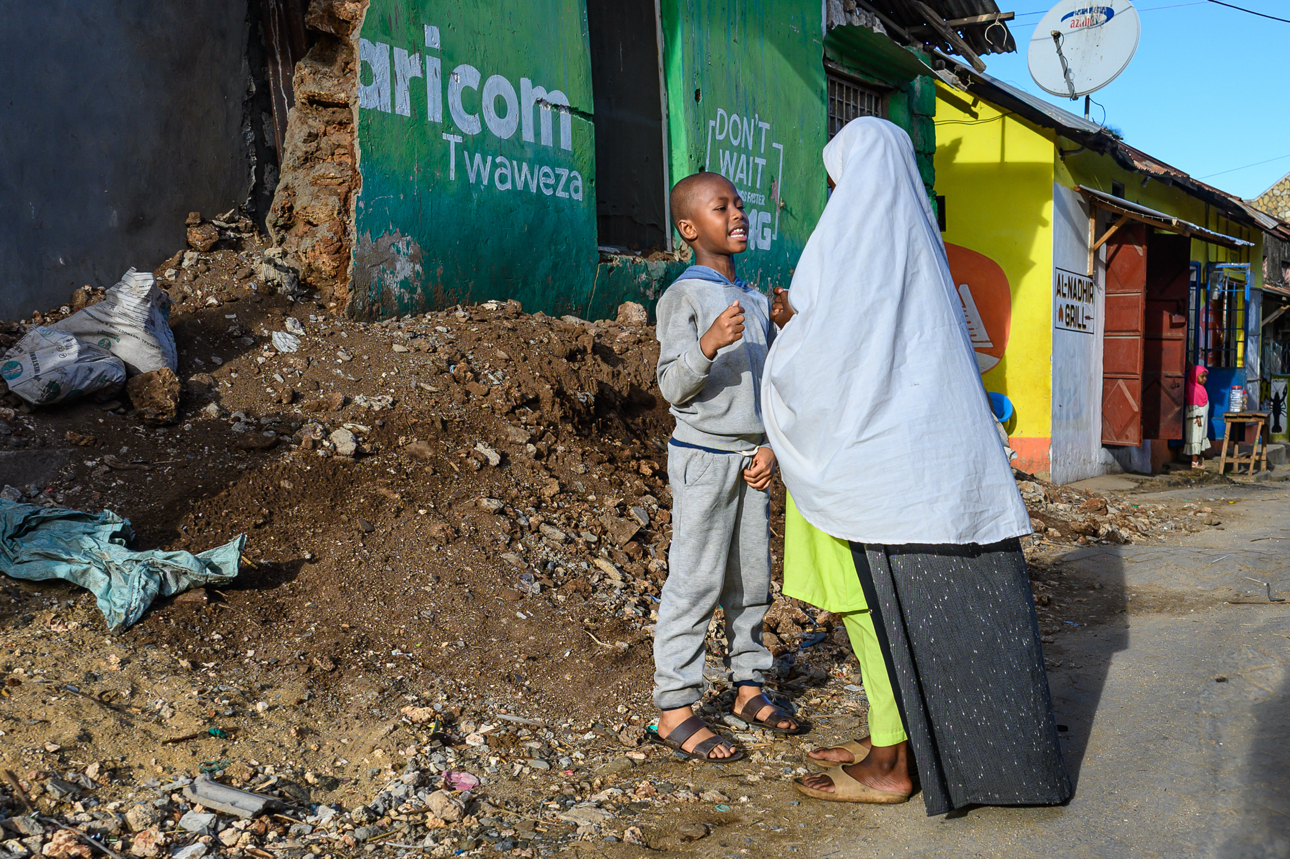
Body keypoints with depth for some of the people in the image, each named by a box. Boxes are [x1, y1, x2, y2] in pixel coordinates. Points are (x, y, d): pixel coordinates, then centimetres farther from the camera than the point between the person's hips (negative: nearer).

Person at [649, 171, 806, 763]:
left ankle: (749, 687, 24)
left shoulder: (756, 302, 13)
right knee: (695, 581, -6)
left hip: (752, 458, 7)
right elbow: (673, 386, -15)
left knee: (753, 579, 11)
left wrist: (770, 446, 4)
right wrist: (708, 344, -31)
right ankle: (674, 709, 0)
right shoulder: (683, 297, -8)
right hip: (702, 454, -7)